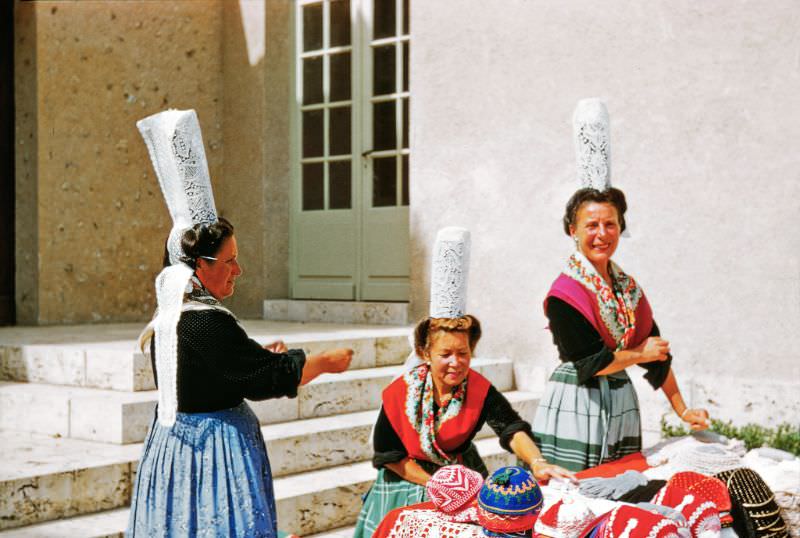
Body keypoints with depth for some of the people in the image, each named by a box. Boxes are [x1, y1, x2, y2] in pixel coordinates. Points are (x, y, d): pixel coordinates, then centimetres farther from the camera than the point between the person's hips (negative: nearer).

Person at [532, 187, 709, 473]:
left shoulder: (628, 287, 9)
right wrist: (639, 353, -3)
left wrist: (683, 411, 9)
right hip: (576, 406, -7)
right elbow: (590, 363, -17)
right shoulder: (565, 294, -13)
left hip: (620, 403, 7)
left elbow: (659, 355, 12)